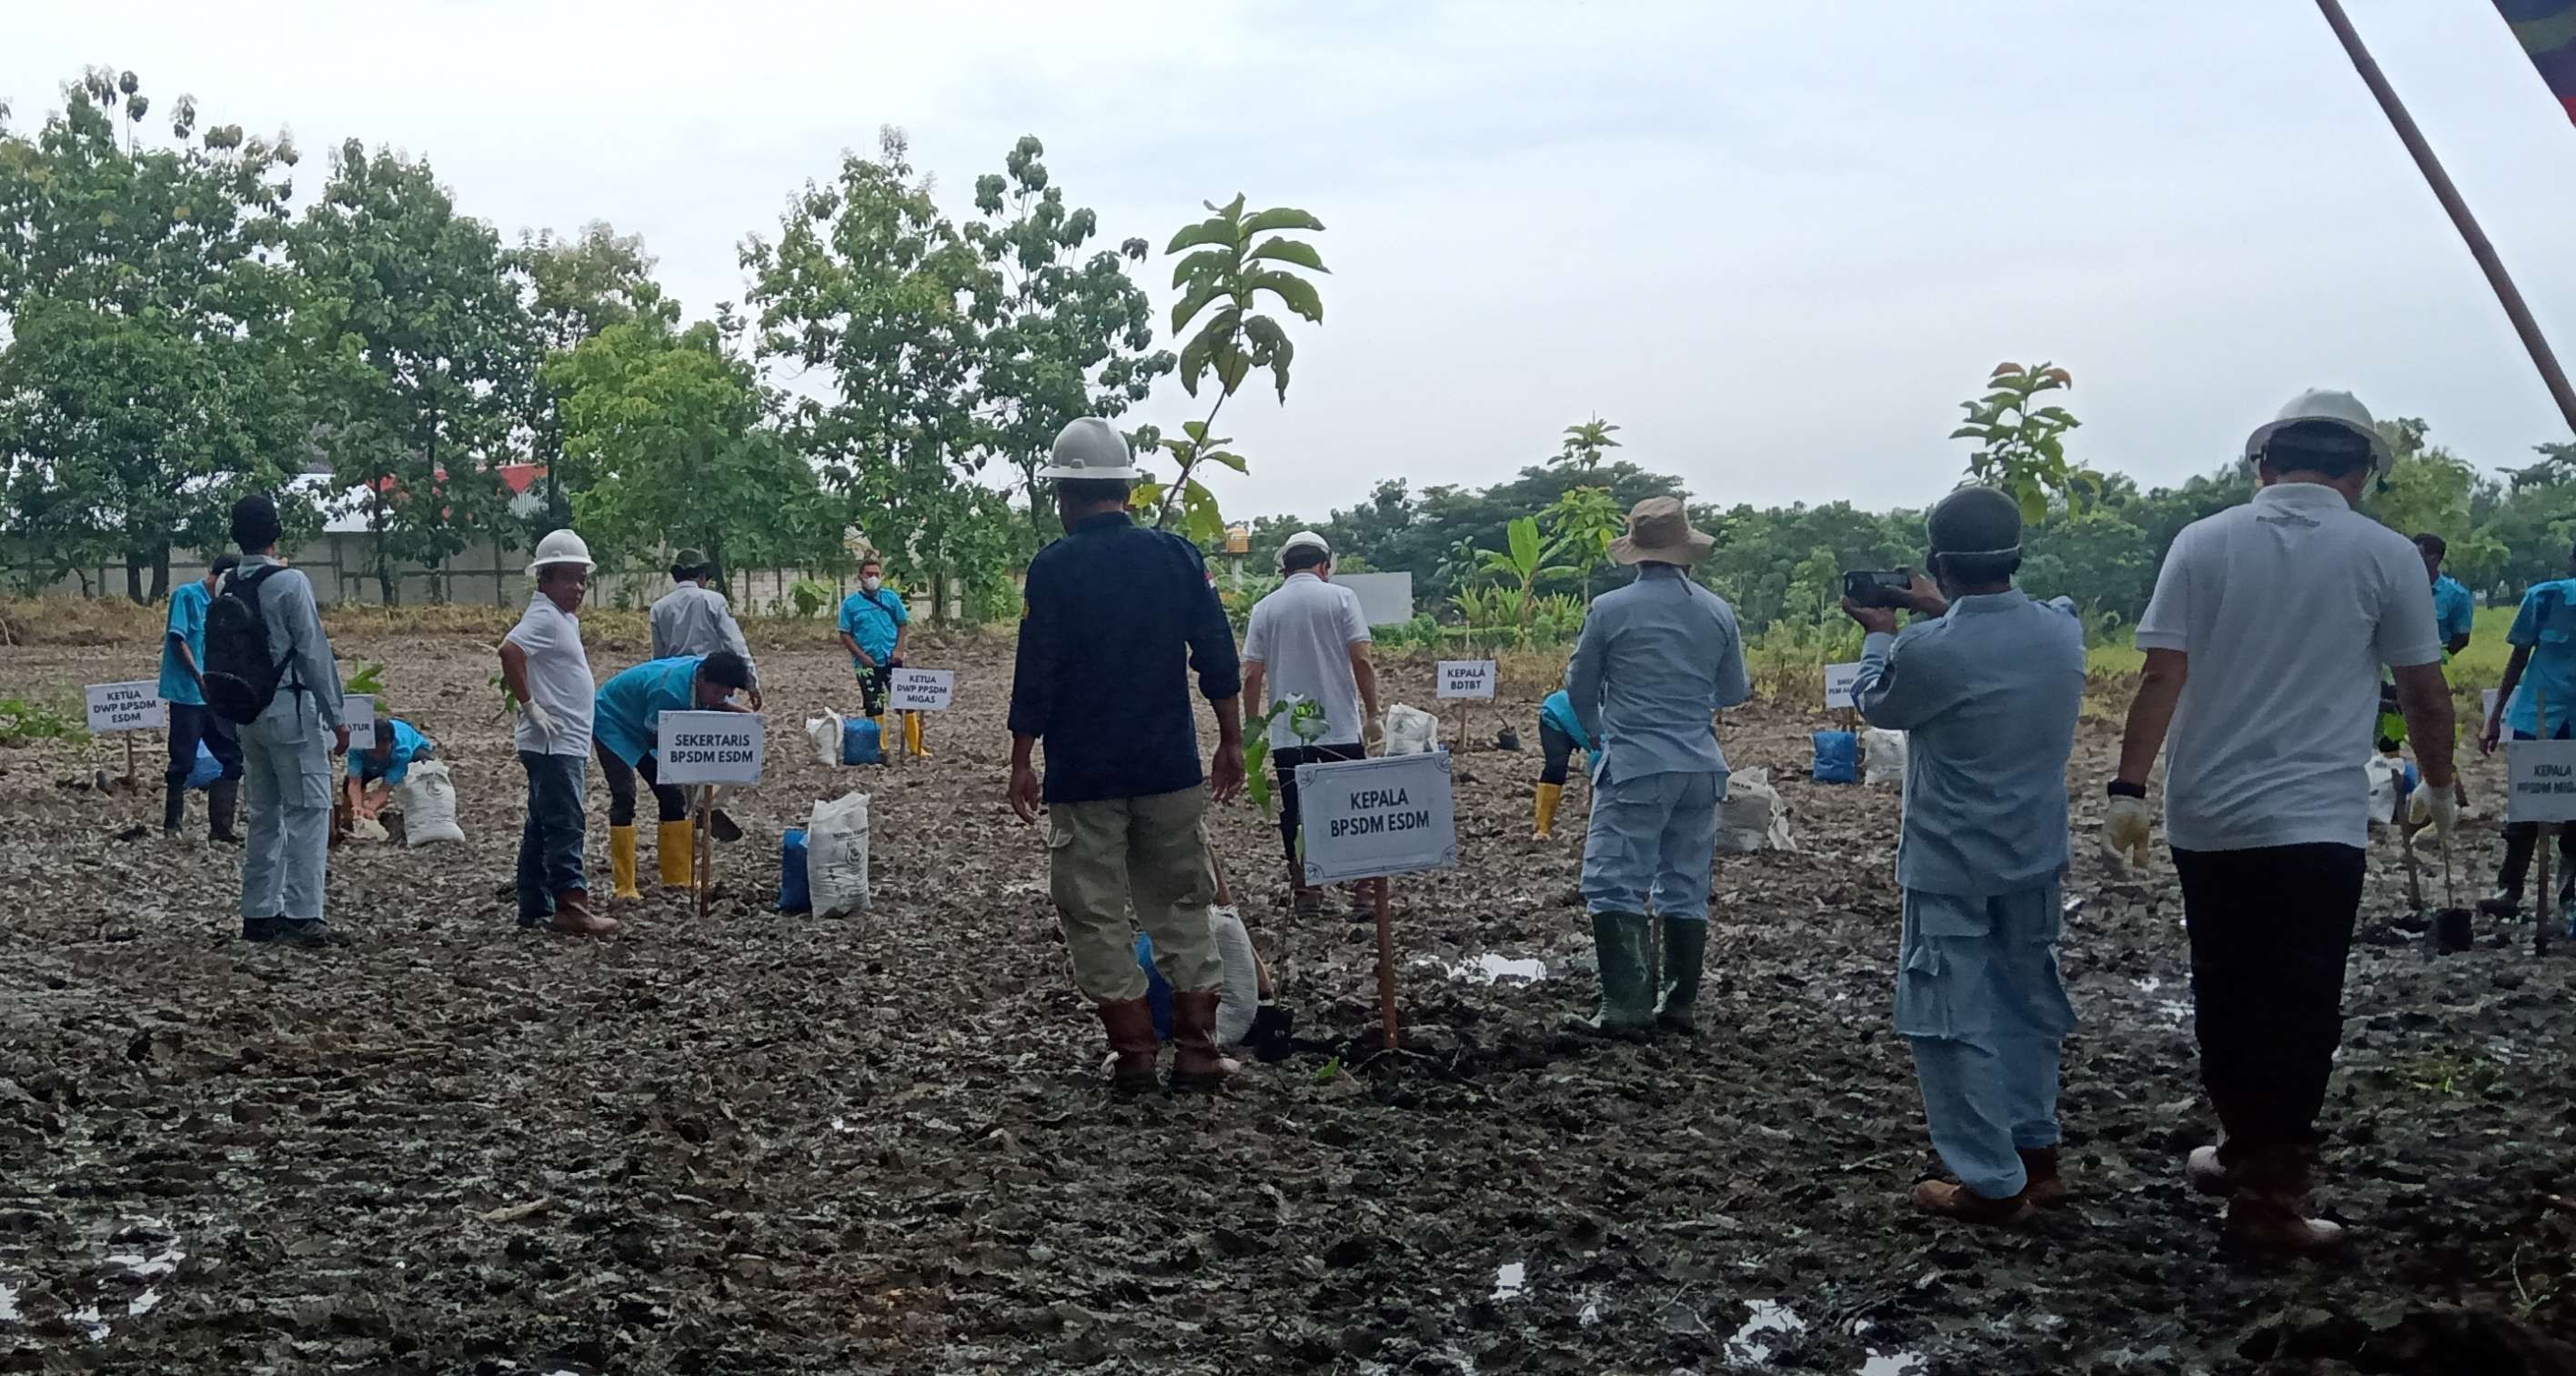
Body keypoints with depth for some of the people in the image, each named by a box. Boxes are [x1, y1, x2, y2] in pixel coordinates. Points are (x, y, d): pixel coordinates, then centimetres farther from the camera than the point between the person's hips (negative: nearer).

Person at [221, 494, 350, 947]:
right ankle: (303, 916, -9)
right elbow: (315, 654, -13)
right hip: (292, 710, -7)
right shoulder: (289, 582, -13)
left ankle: (259, 914, 16)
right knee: (307, 810, -4)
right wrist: (335, 717, -8)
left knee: (264, 813, 14)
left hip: (248, 714, 7)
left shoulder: (227, 588, 7)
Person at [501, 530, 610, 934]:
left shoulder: (565, 618, 16)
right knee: (566, 825, -11)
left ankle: (535, 907, 18)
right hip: (554, 744, -10)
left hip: (565, 744, 10)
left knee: (543, 826, 13)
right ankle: (572, 906, -11)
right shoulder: (543, 617, -14)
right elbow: (510, 650, -30)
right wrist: (530, 706, -25)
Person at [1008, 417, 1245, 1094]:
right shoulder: (1177, 555, 2)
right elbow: (1219, 661, 3)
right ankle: (1197, 1054, 10)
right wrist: (1231, 742, 12)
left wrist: (1021, 762, 0)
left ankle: (1135, 1056, 6)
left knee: (1097, 916, 7)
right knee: (1182, 909, 12)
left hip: (1083, 774, -3)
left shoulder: (1053, 567, -9)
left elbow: (1035, 676, -9)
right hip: (1170, 766, 3)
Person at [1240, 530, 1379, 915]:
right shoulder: (1340, 598, -1)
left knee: (1296, 812, 8)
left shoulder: (1264, 608, 5)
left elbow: (1252, 675, 1)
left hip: (1287, 734, 2)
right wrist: (1372, 714, 0)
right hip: (1341, 728, -1)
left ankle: (1304, 891, 10)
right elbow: (1361, 661, -8)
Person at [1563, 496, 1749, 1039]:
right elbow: (1733, 693, 14)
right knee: (1687, 889, 12)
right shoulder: (1718, 612, 3)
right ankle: (1678, 1005, 16)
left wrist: (1596, 731, 26)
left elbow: (1579, 687, 5)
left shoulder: (1610, 610, -7)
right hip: (1702, 767, 5)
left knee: (1615, 886, -3)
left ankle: (1626, 1008, -11)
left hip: (1634, 768, -5)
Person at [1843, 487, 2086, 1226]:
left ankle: (1994, 1184, 9)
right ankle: (2036, 1153, 33)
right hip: (2034, 857, 6)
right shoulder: (2063, 630, -6)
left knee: (1956, 1021, 5)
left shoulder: (1926, 652, -24)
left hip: (1951, 865, -6)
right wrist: (1944, 611, 24)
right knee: (2027, 1004, 21)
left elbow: (1875, 703, -2)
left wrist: (1880, 633, 14)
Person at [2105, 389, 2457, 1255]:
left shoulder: (2203, 544, 1)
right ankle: (2268, 1196, 6)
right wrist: (2439, 789, 18)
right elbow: (2425, 694, 2)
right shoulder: (2385, 555, -2)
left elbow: (2162, 677, -6)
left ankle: (2244, 1154, 29)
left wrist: (2129, 789, -4)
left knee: (2226, 997, 16)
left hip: (2208, 819, 3)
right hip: (2315, 823, -3)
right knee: (2297, 1013, 4)